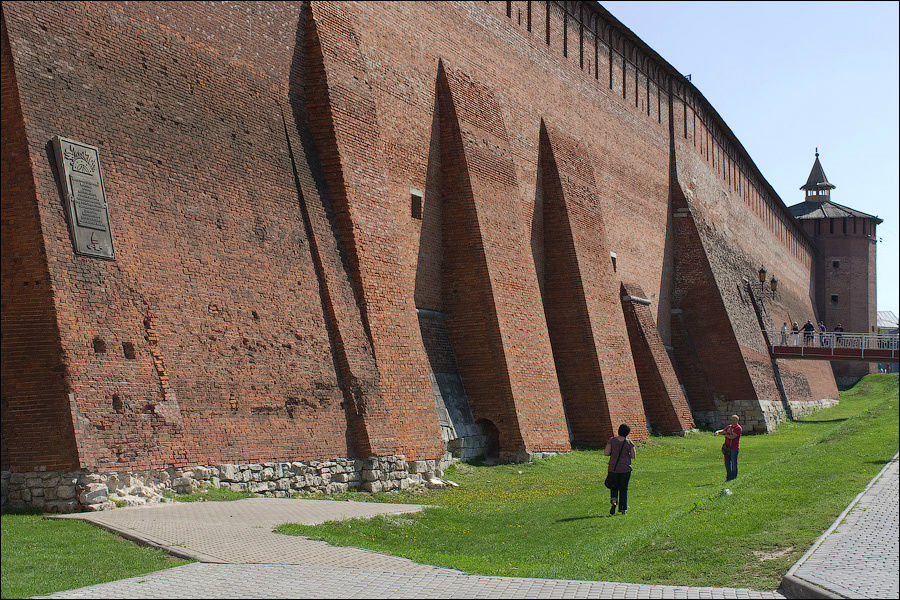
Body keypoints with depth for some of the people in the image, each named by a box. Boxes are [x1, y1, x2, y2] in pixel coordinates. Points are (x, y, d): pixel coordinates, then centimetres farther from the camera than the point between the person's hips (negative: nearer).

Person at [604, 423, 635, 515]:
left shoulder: (612, 440, -7)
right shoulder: (629, 442, -7)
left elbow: (606, 452, -10)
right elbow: (633, 456, -3)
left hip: (613, 468, 0)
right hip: (625, 469, 0)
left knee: (614, 487, 14)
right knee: (623, 488, 11)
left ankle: (614, 501, -14)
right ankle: (623, 509, 12)